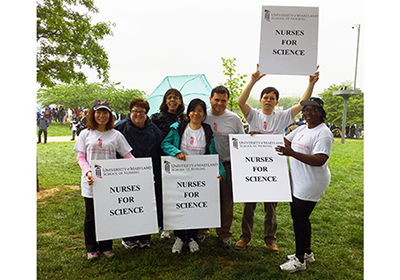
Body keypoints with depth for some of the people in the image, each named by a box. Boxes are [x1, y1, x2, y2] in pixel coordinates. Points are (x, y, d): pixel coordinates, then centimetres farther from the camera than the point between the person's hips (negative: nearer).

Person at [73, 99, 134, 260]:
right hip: (91, 182, 0)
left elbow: (127, 155, 2)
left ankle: (106, 247, 26)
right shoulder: (86, 134, 5)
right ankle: (91, 248, 26)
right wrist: (88, 172, -17)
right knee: (91, 217, 8)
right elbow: (81, 157, 1)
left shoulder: (116, 135, 4)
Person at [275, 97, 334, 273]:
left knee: (300, 219, -2)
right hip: (297, 182, 9)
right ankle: (307, 252, 35)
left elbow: (320, 160, -26)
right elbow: (285, 141, 18)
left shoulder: (323, 133, -15)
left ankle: (300, 260, 14)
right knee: (299, 217, 17)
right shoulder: (302, 129, 13)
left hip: (310, 184, -9)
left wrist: (292, 153, -34)